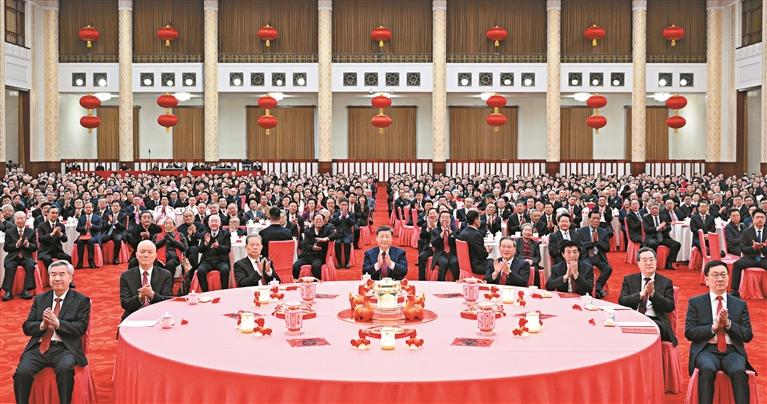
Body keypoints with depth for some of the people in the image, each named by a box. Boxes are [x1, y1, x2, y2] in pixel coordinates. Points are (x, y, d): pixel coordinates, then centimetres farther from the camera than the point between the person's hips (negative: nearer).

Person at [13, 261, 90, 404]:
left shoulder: (81, 300, 8)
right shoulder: (40, 299, 19)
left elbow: (81, 328, -3)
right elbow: (27, 327, 13)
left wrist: (58, 323, -18)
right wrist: (42, 325, -9)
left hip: (64, 348, -3)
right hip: (38, 347, 3)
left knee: (65, 369, -35)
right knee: (22, 372, -26)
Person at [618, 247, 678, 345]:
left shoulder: (666, 282, 14)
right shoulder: (629, 280, 17)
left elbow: (670, 307, 2)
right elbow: (622, 301, 2)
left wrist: (653, 293, -13)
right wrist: (641, 294, -13)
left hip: (656, 321, -1)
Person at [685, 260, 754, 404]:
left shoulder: (740, 304, 15)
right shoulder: (695, 303, 10)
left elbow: (748, 336, 9)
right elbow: (689, 333, 0)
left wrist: (728, 323, -8)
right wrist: (714, 326, -12)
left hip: (732, 351, 1)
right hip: (706, 350, -1)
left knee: (739, 371, -32)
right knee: (707, 369, -34)